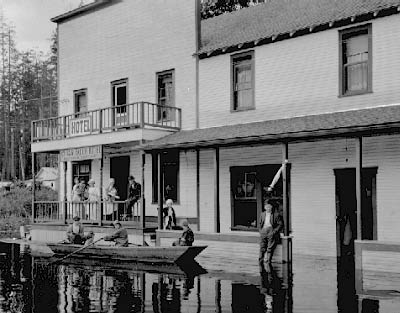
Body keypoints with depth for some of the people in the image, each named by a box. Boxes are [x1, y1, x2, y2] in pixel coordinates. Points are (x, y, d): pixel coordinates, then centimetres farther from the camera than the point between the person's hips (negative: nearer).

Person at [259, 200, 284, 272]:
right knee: (262, 248, -8)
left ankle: (269, 263, -13)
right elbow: (260, 224, 28)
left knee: (270, 249, -13)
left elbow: (281, 225, 0)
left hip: (272, 232, -3)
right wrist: (261, 230, 10)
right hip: (263, 232, 3)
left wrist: (274, 232, -10)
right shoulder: (262, 214, 21)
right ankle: (261, 266, -12)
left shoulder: (276, 214, 5)